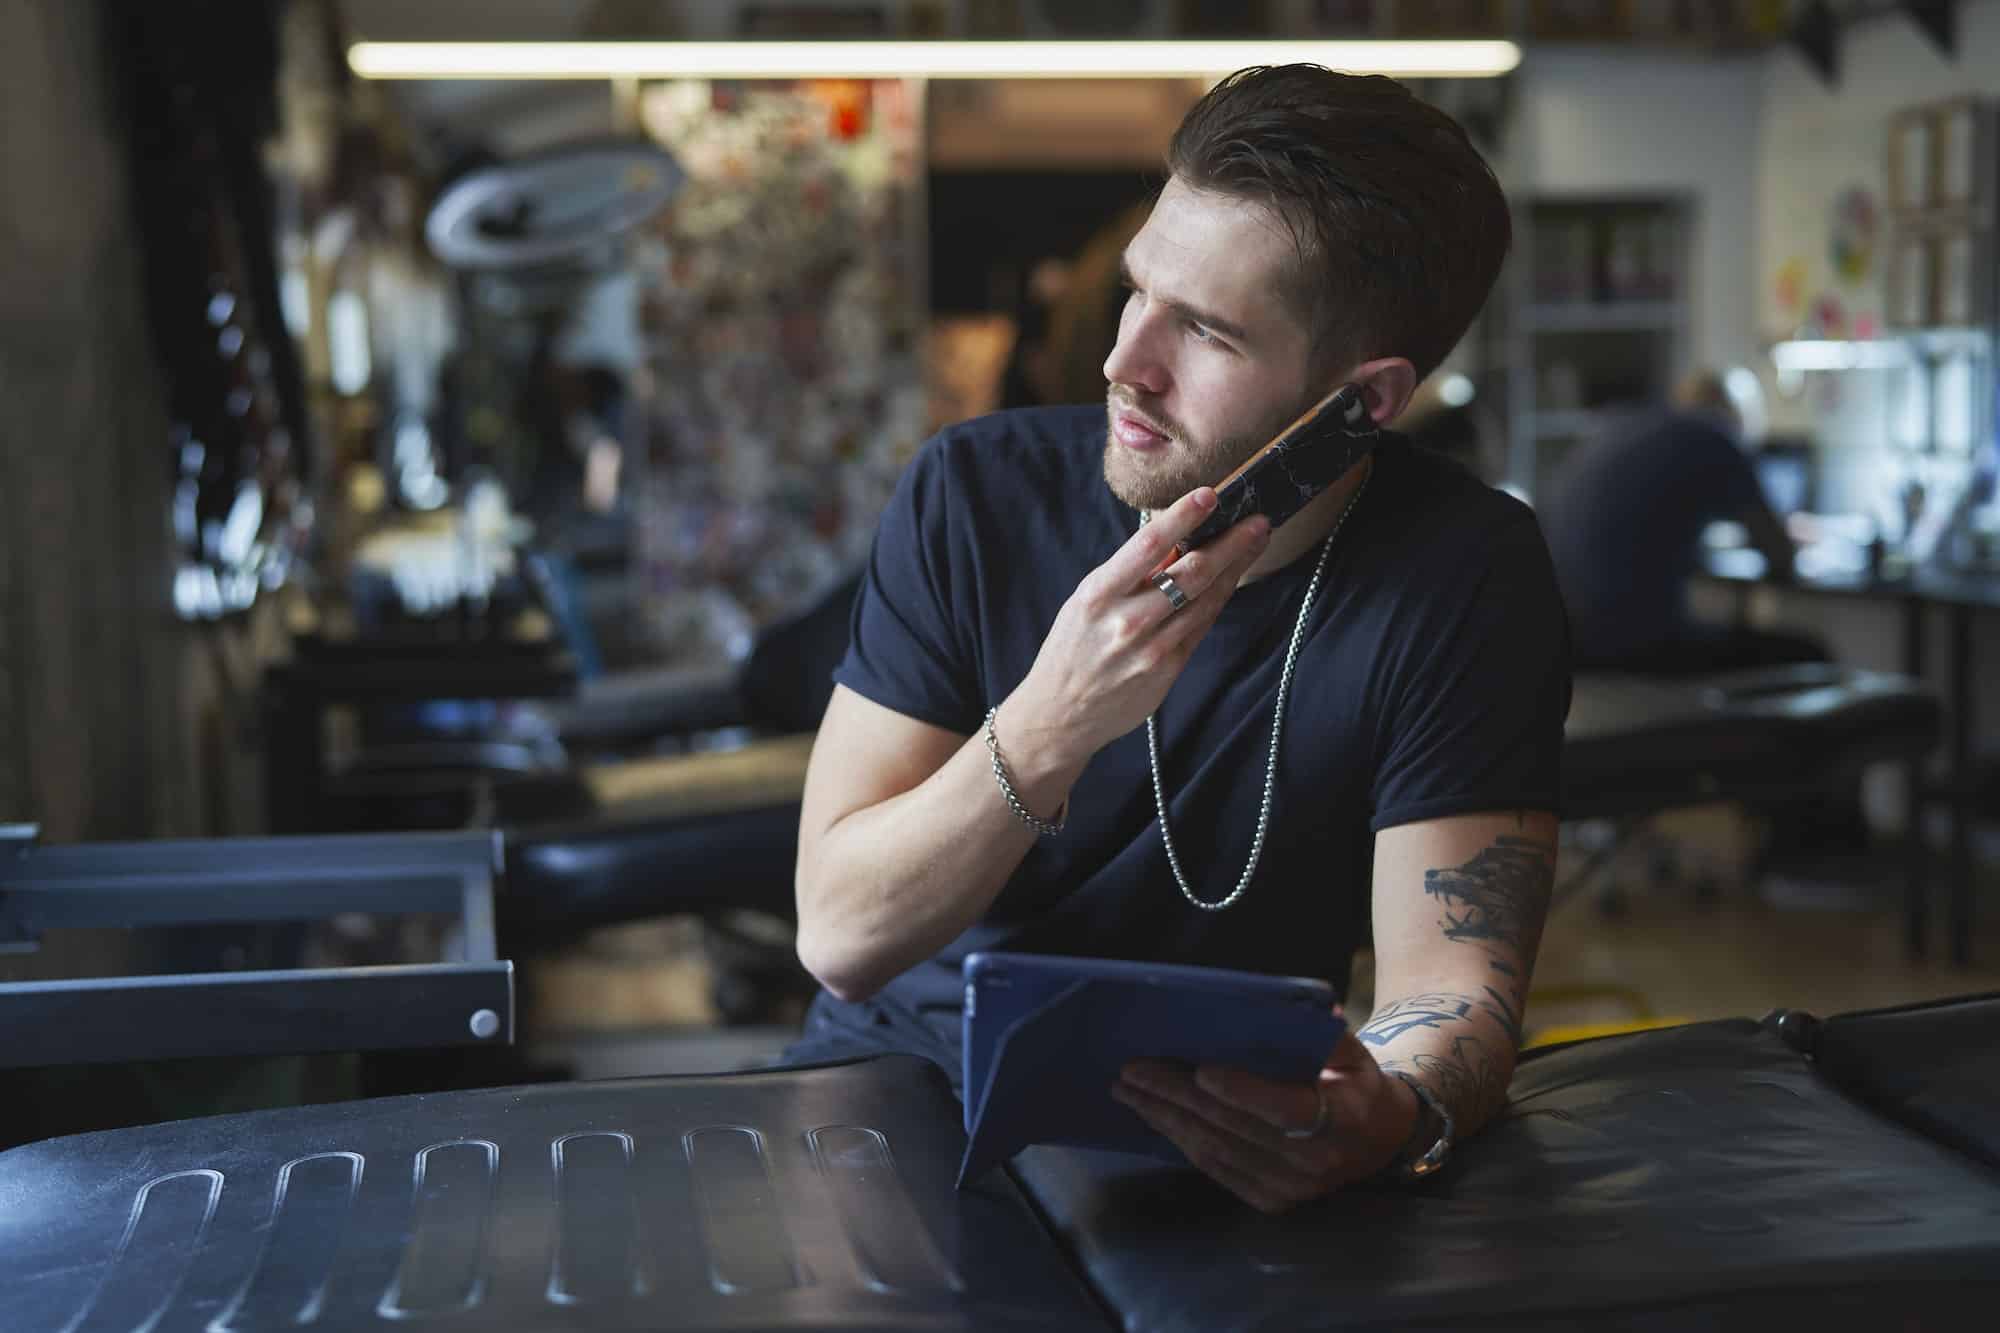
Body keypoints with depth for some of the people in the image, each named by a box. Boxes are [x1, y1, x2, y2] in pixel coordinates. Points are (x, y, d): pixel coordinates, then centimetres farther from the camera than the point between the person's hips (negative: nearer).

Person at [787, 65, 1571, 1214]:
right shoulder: (974, 495, -11)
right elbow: (840, 936, -14)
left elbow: (1454, 976, -18)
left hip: (1216, 1138, 1)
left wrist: (1385, 1116, -43)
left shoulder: (1464, 577, -13)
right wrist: (1053, 727, -31)